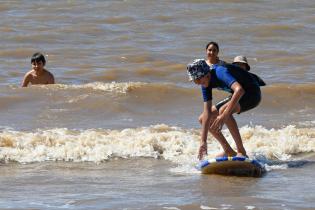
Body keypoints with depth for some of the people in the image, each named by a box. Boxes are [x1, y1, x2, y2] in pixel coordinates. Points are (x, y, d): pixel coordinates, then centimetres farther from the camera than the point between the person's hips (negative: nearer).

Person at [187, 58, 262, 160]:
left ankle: (241, 152, -27)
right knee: (203, 119, 5)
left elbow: (239, 90, -49)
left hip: (252, 94, -9)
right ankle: (229, 152, 12)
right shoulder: (206, 83, -7)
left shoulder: (220, 72, -31)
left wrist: (224, 116, -53)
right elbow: (207, 112, -7)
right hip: (237, 97, 9)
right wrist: (203, 141, -12)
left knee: (223, 110, -35)